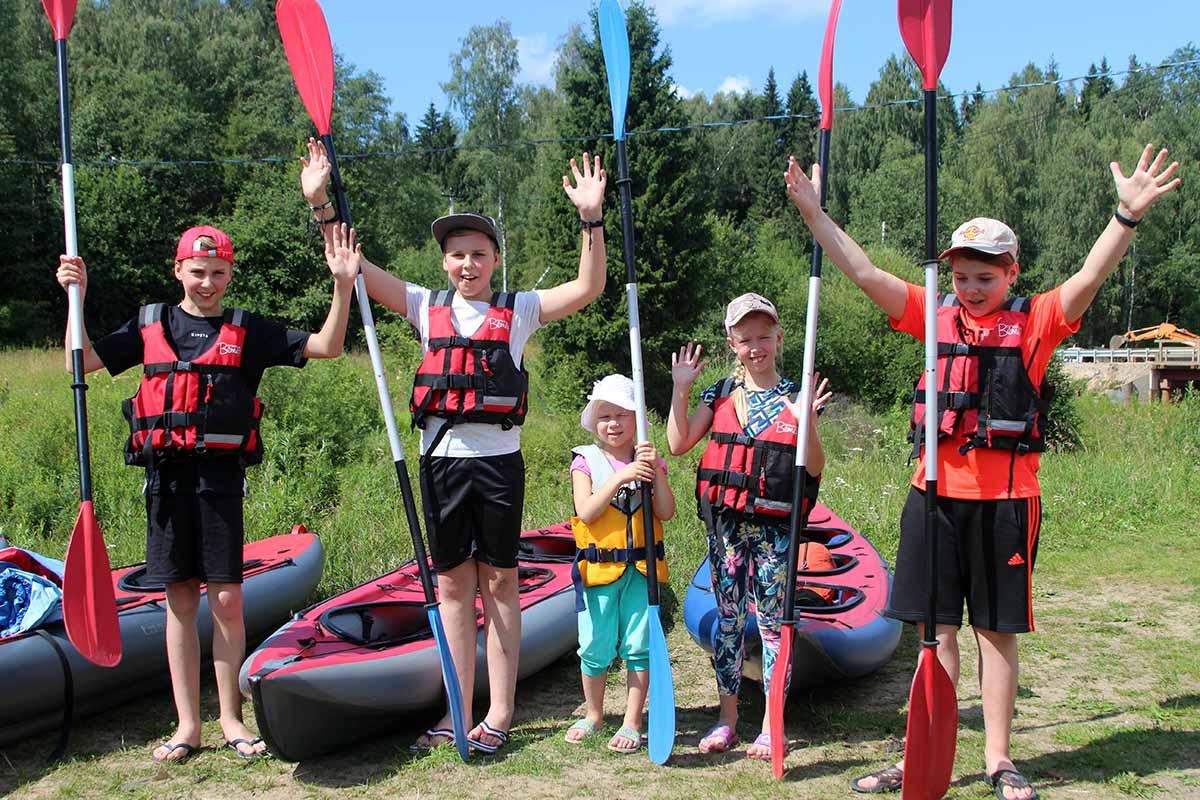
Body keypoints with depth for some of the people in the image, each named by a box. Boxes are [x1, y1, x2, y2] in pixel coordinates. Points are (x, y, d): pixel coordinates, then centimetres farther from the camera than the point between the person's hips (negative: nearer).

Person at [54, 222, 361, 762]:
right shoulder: (150, 324, 12)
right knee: (179, 600, 6)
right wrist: (77, 298, 0)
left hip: (221, 474, -2)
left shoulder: (248, 329, 6)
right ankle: (188, 724, 14)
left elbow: (326, 347, -1)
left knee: (226, 599, -1)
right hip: (166, 474, 2)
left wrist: (343, 286, -13)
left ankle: (230, 718, 13)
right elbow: (81, 363, 10)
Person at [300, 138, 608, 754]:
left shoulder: (518, 310, 5)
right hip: (442, 458, 2)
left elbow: (588, 289, -5)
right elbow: (356, 270, 6)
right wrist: (320, 205, -3)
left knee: (498, 583, 4)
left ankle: (499, 715, 12)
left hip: (498, 458, -2)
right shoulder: (427, 308, 10)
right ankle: (459, 714, 16)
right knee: (453, 585, 7)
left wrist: (591, 218, -15)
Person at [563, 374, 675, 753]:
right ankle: (593, 714, 27)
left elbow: (666, 512, -5)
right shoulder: (586, 461, 0)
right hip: (598, 567, -1)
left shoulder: (650, 461, 5)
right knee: (596, 647, 5)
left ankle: (632, 723, 14)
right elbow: (586, 512, -14)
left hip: (641, 568, 1)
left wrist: (654, 472, -16)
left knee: (639, 646, 2)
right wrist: (620, 477, -22)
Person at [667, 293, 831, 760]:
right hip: (725, 523, 2)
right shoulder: (721, 394, 6)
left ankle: (771, 724, 14)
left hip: (775, 527, -2)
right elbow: (678, 444, -1)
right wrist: (681, 390, -4)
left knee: (773, 622, 3)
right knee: (728, 620, 8)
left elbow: (815, 468, -4)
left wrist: (807, 419, -19)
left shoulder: (794, 397, 0)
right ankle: (727, 718, 19)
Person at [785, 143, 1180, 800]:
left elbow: (1088, 279, -14)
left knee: (996, 630, 7)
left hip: (1004, 496, -2)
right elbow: (864, 272, 5)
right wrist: (813, 211, 1)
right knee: (936, 628, 8)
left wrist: (1128, 216, -28)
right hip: (935, 492, 2)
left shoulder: (1036, 321, 1)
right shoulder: (935, 316, 8)